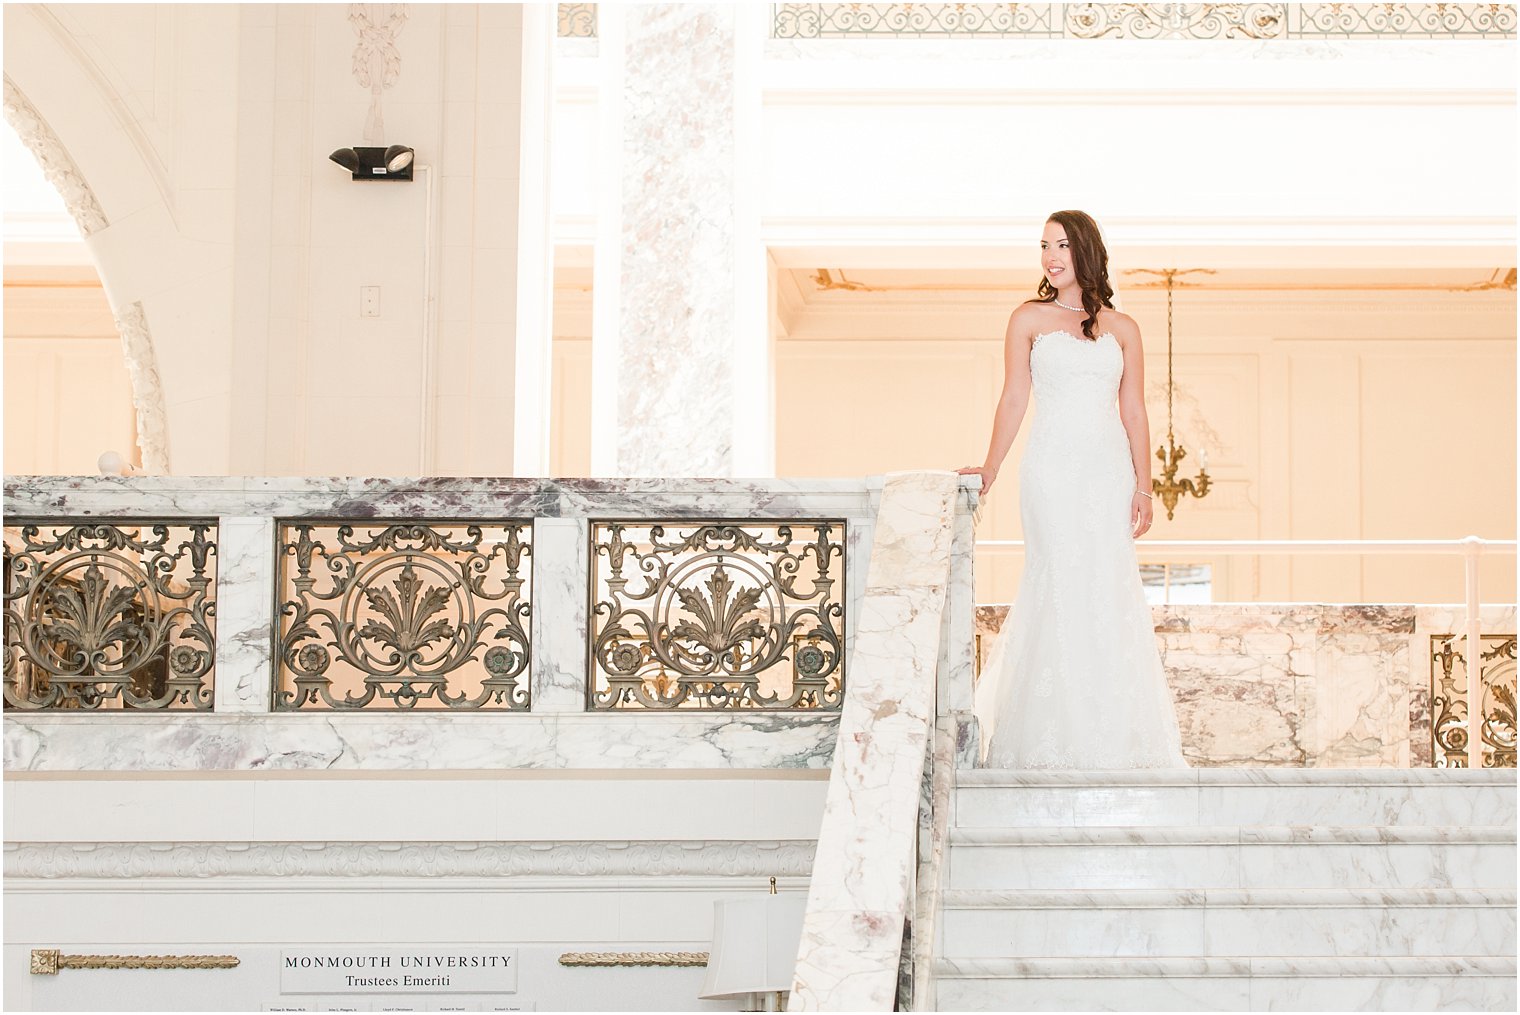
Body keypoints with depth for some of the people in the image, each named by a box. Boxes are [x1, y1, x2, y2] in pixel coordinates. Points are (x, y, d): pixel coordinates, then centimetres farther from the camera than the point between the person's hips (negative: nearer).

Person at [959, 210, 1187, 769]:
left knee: (1111, 591, -1)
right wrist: (989, 471, -4)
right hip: (1053, 467, -2)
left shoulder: (1122, 329, 11)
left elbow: (1133, 412, 9)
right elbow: (1014, 399, 4)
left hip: (1109, 471, 2)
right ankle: (1058, 736, 1)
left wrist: (1143, 487, 2)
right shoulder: (1029, 319, 7)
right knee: (1062, 589, -6)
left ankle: (1114, 733, 8)